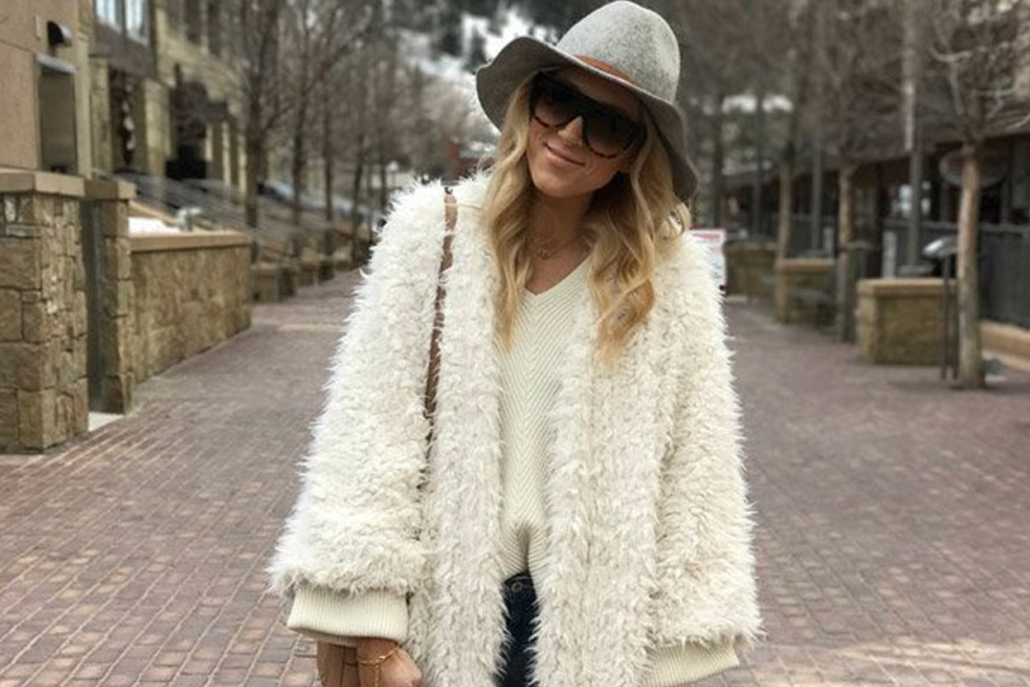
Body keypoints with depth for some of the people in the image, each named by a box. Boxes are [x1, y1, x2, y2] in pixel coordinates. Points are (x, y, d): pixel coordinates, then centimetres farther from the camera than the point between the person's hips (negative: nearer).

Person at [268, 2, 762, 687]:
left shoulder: (671, 275, -5)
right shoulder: (432, 233, -5)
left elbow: (694, 475, -4)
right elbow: (366, 433, -7)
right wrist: (370, 629, -11)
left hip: (600, 628, 0)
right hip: (445, 614, 0)